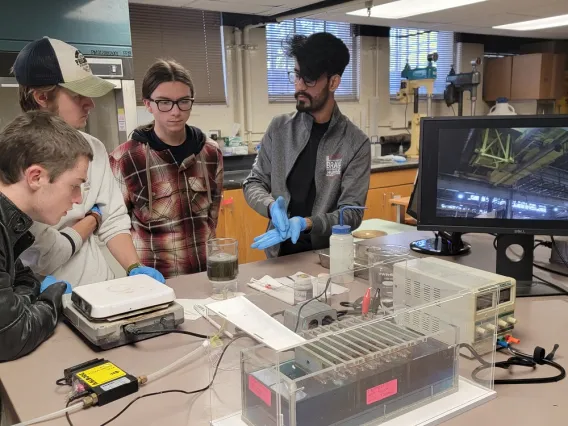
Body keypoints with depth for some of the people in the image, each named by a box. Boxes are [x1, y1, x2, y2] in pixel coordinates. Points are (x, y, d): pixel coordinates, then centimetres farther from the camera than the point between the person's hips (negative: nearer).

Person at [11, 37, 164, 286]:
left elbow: (114, 221, 7)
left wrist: (134, 269, -8)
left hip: (101, 289, 5)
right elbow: (44, 255, -17)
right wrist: (93, 219, -2)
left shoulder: (94, 148, 5)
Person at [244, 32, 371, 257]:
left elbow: (352, 213, -8)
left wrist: (306, 223, -24)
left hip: (328, 255, -1)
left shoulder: (356, 143, -5)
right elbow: (253, 183, 6)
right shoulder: (279, 128, 3)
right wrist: (272, 206, -15)